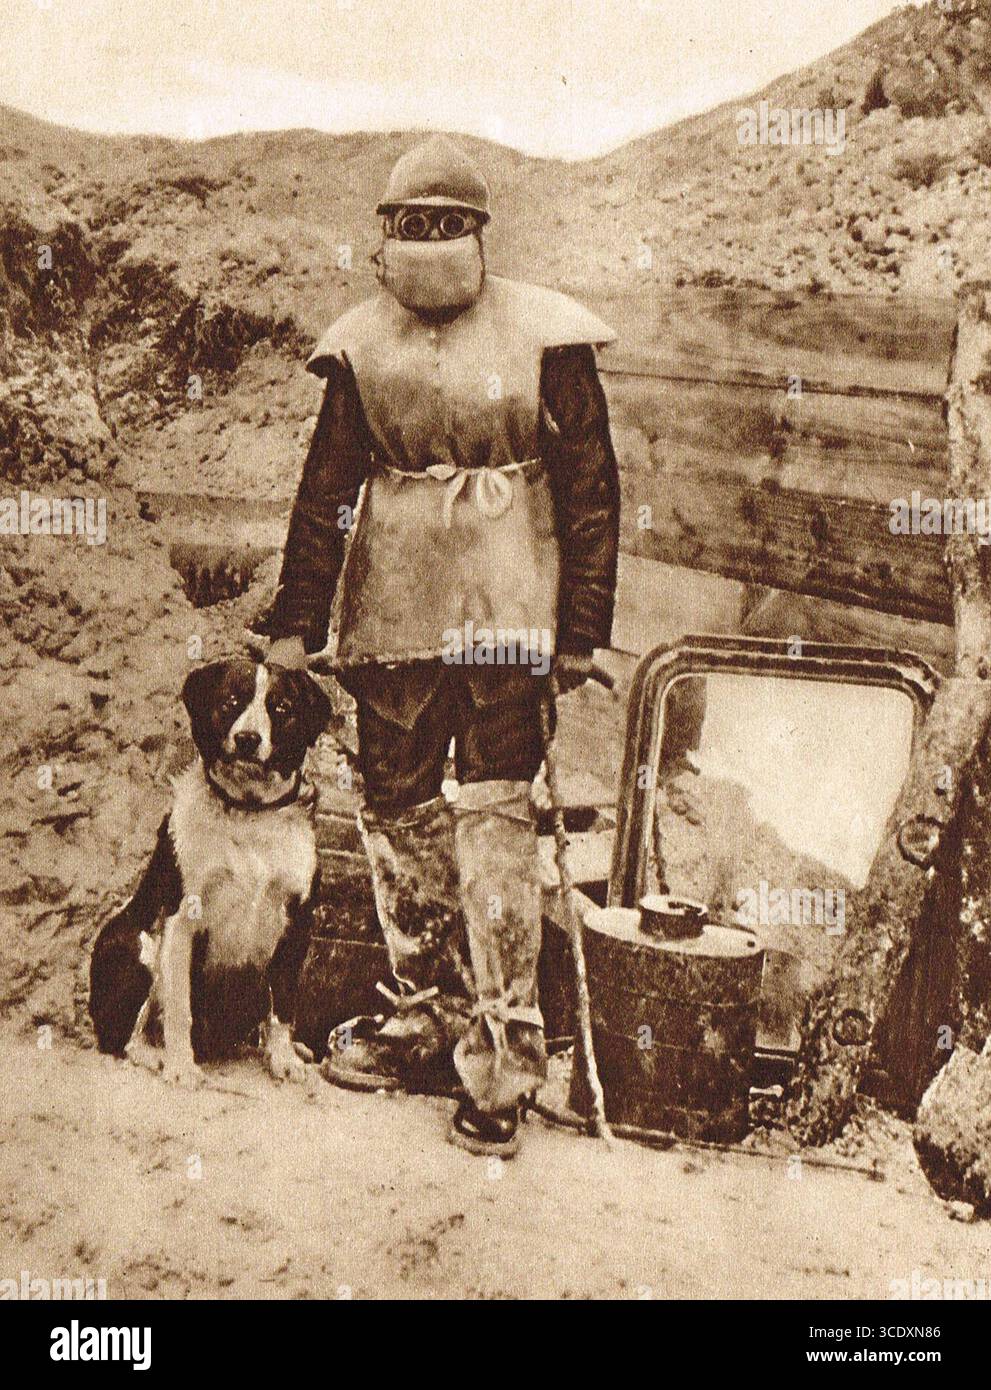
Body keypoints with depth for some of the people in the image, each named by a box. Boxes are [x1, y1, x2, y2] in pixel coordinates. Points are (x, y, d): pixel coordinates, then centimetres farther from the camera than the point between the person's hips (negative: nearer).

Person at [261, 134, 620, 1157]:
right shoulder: (361, 346, 8)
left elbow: (591, 488, 0)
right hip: (392, 612, 4)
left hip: (504, 610, -4)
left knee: (494, 819, -7)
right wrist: (296, 619, 8)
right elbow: (326, 489, 11)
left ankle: (503, 1058, 2)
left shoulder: (542, 339, -2)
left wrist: (581, 630, -4)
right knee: (397, 812, 9)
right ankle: (429, 1018, 26)